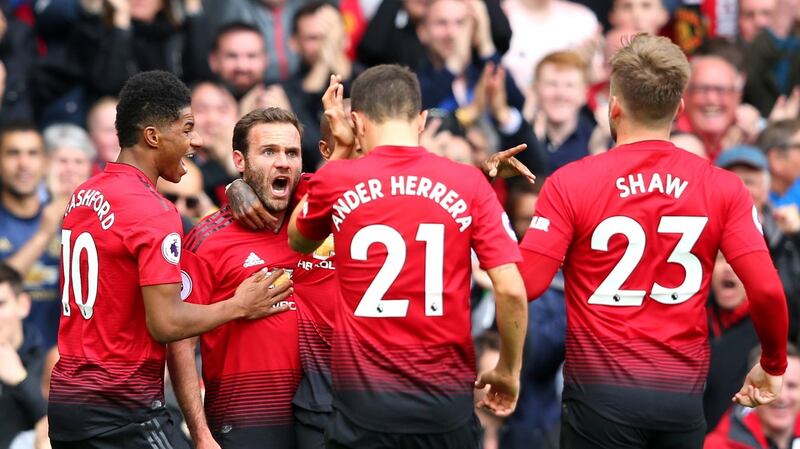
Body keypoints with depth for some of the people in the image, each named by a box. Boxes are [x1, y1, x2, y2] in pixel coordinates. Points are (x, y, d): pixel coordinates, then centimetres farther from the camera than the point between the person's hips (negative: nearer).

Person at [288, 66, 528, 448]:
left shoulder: (335, 181, -2)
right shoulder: (469, 184, -3)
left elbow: (299, 240, 21)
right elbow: (510, 290, -6)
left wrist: (340, 150, 22)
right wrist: (509, 371, 9)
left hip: (363, 403, 0)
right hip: (446, 402, 0)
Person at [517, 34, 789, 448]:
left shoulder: (570, 184, -6)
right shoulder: (723, 188, 0)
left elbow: (527, 285, -11)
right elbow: (766, 290, -5)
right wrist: (773, 365, 11)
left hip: (601, 387, -2)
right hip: (683, 393, 2)